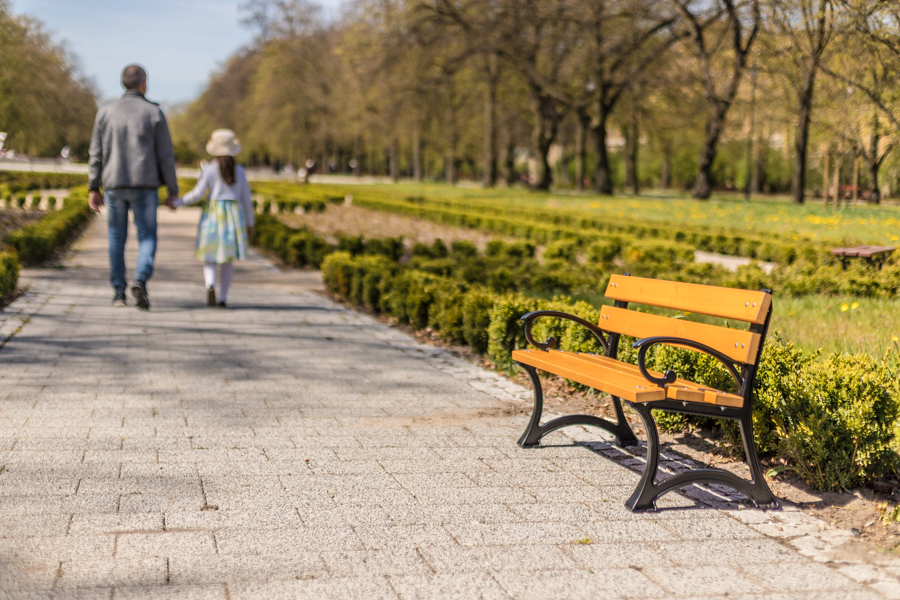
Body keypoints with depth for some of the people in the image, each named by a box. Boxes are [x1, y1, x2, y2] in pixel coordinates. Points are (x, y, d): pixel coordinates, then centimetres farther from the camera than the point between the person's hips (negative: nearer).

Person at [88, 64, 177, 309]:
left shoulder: (106, 113, 5)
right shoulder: (154, 112, -1)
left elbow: (96, 154, 3)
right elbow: (165, 155, -3)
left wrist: (94, 189, 8)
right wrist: (173, 190, 2)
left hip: (114, 185, 2)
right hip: (145, 186, -2)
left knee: (117, 238, 13)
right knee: (147, 237, 4)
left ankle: (119, 292, 13)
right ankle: (140, 280, -20)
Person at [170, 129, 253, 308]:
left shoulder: (209, 169, -4)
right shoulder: (239, 171, 4)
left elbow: (198, 194, -9)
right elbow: (246, 199, 6)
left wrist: (178, 203, 3)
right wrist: (250, 223, 14)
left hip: (213, 213, -2)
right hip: (234, 213, 2)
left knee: (209, 256, 7)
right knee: (227, 258, 9)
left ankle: (210, 285, -21)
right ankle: (223, 298, 7)